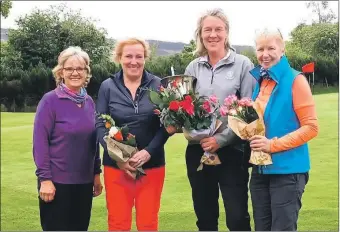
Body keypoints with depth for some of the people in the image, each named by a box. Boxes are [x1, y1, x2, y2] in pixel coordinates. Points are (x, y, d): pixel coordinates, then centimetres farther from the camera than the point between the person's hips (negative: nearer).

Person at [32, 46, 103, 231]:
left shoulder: (89, 102, 6)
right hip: (58, 181, -5)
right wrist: (44, 178, -15)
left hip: (84, 181, 5)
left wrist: (96, 173, 12)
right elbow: (40, 142, -12)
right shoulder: (50, 100, -10)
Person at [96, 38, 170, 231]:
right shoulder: (108, 87, 2)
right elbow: (100, 126, -1)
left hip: (152, 164, 0)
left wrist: (148, 152, -15)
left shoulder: (157, 84, 0)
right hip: (116, 165, 0)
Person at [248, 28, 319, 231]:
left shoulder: (295, 80, -10)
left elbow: (311, 127, -13)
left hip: (287, 170, -6)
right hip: (260, 170, 6)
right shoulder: (258, 81, 8)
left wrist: (273, 145, -19)